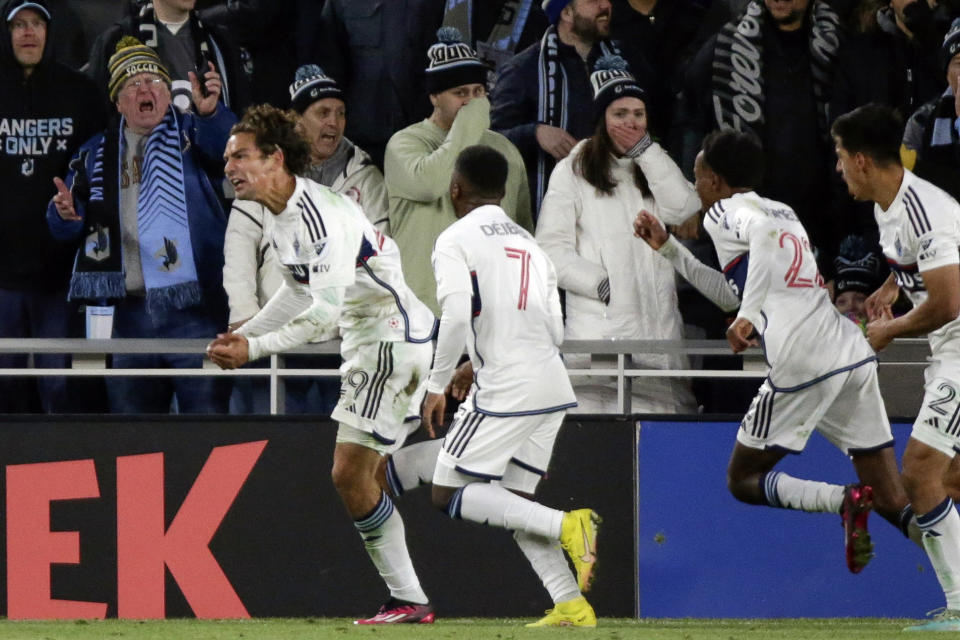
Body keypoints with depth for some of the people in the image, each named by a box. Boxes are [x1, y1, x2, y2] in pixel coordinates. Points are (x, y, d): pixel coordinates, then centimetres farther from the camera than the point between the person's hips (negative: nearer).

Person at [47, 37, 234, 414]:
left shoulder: (193, 134, 5)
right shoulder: (97, 154, 16)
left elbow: (226, 149, -18)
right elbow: (67, 231, 15)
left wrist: (210, 112, -38)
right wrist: (65, 213, -9)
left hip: (195, 309, -4)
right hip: (132, 313, 4)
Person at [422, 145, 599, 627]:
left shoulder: (455, 240, -3)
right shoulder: (528, 243, 19)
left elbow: (456, 314, -19)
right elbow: (556, 331, 17)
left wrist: (438, 384, -10)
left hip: (505, 389, -8)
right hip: (553, 385, 8)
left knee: (449, 493, 0)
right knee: (514, 501, 15)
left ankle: (565, 526, -16)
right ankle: (571, 606, 2)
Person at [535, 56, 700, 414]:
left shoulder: (654, 166, 19)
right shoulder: (573, 171, 7)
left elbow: (684, 209, -2)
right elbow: (552, 248, 1)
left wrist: (645, 150, -2)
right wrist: (600, 284, -10)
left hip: (656, 318, 3)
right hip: (597, 323, -3)